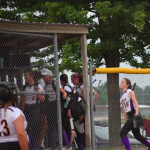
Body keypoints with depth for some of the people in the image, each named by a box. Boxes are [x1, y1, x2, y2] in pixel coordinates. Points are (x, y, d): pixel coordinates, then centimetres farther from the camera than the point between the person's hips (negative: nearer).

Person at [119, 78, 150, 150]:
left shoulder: (129, 92, 0)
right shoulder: (122, 97, 21)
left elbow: (136, 103, -13)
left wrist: (136, 114, -26)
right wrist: (125, 124, 17)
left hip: (134, 115, -8)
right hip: (130, 116, 8)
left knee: (122, 133, -18)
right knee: (137, 136, 17)